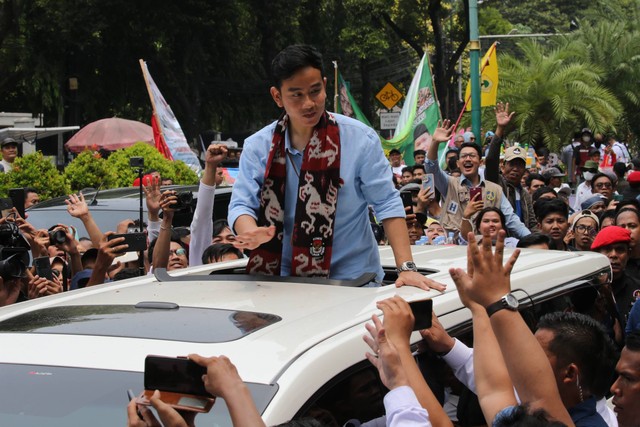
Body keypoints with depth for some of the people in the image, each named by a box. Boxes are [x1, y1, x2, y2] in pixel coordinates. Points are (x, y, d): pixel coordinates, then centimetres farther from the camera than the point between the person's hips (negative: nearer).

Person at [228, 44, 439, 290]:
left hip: (352, 280, -2)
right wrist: (251, 233, -25)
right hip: (286, 282, 2)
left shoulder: (360, 139, -3)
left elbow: (387, 203, -3)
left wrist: (406, 267, -12)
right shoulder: (257, 147, 3)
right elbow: (241, 205, 0)